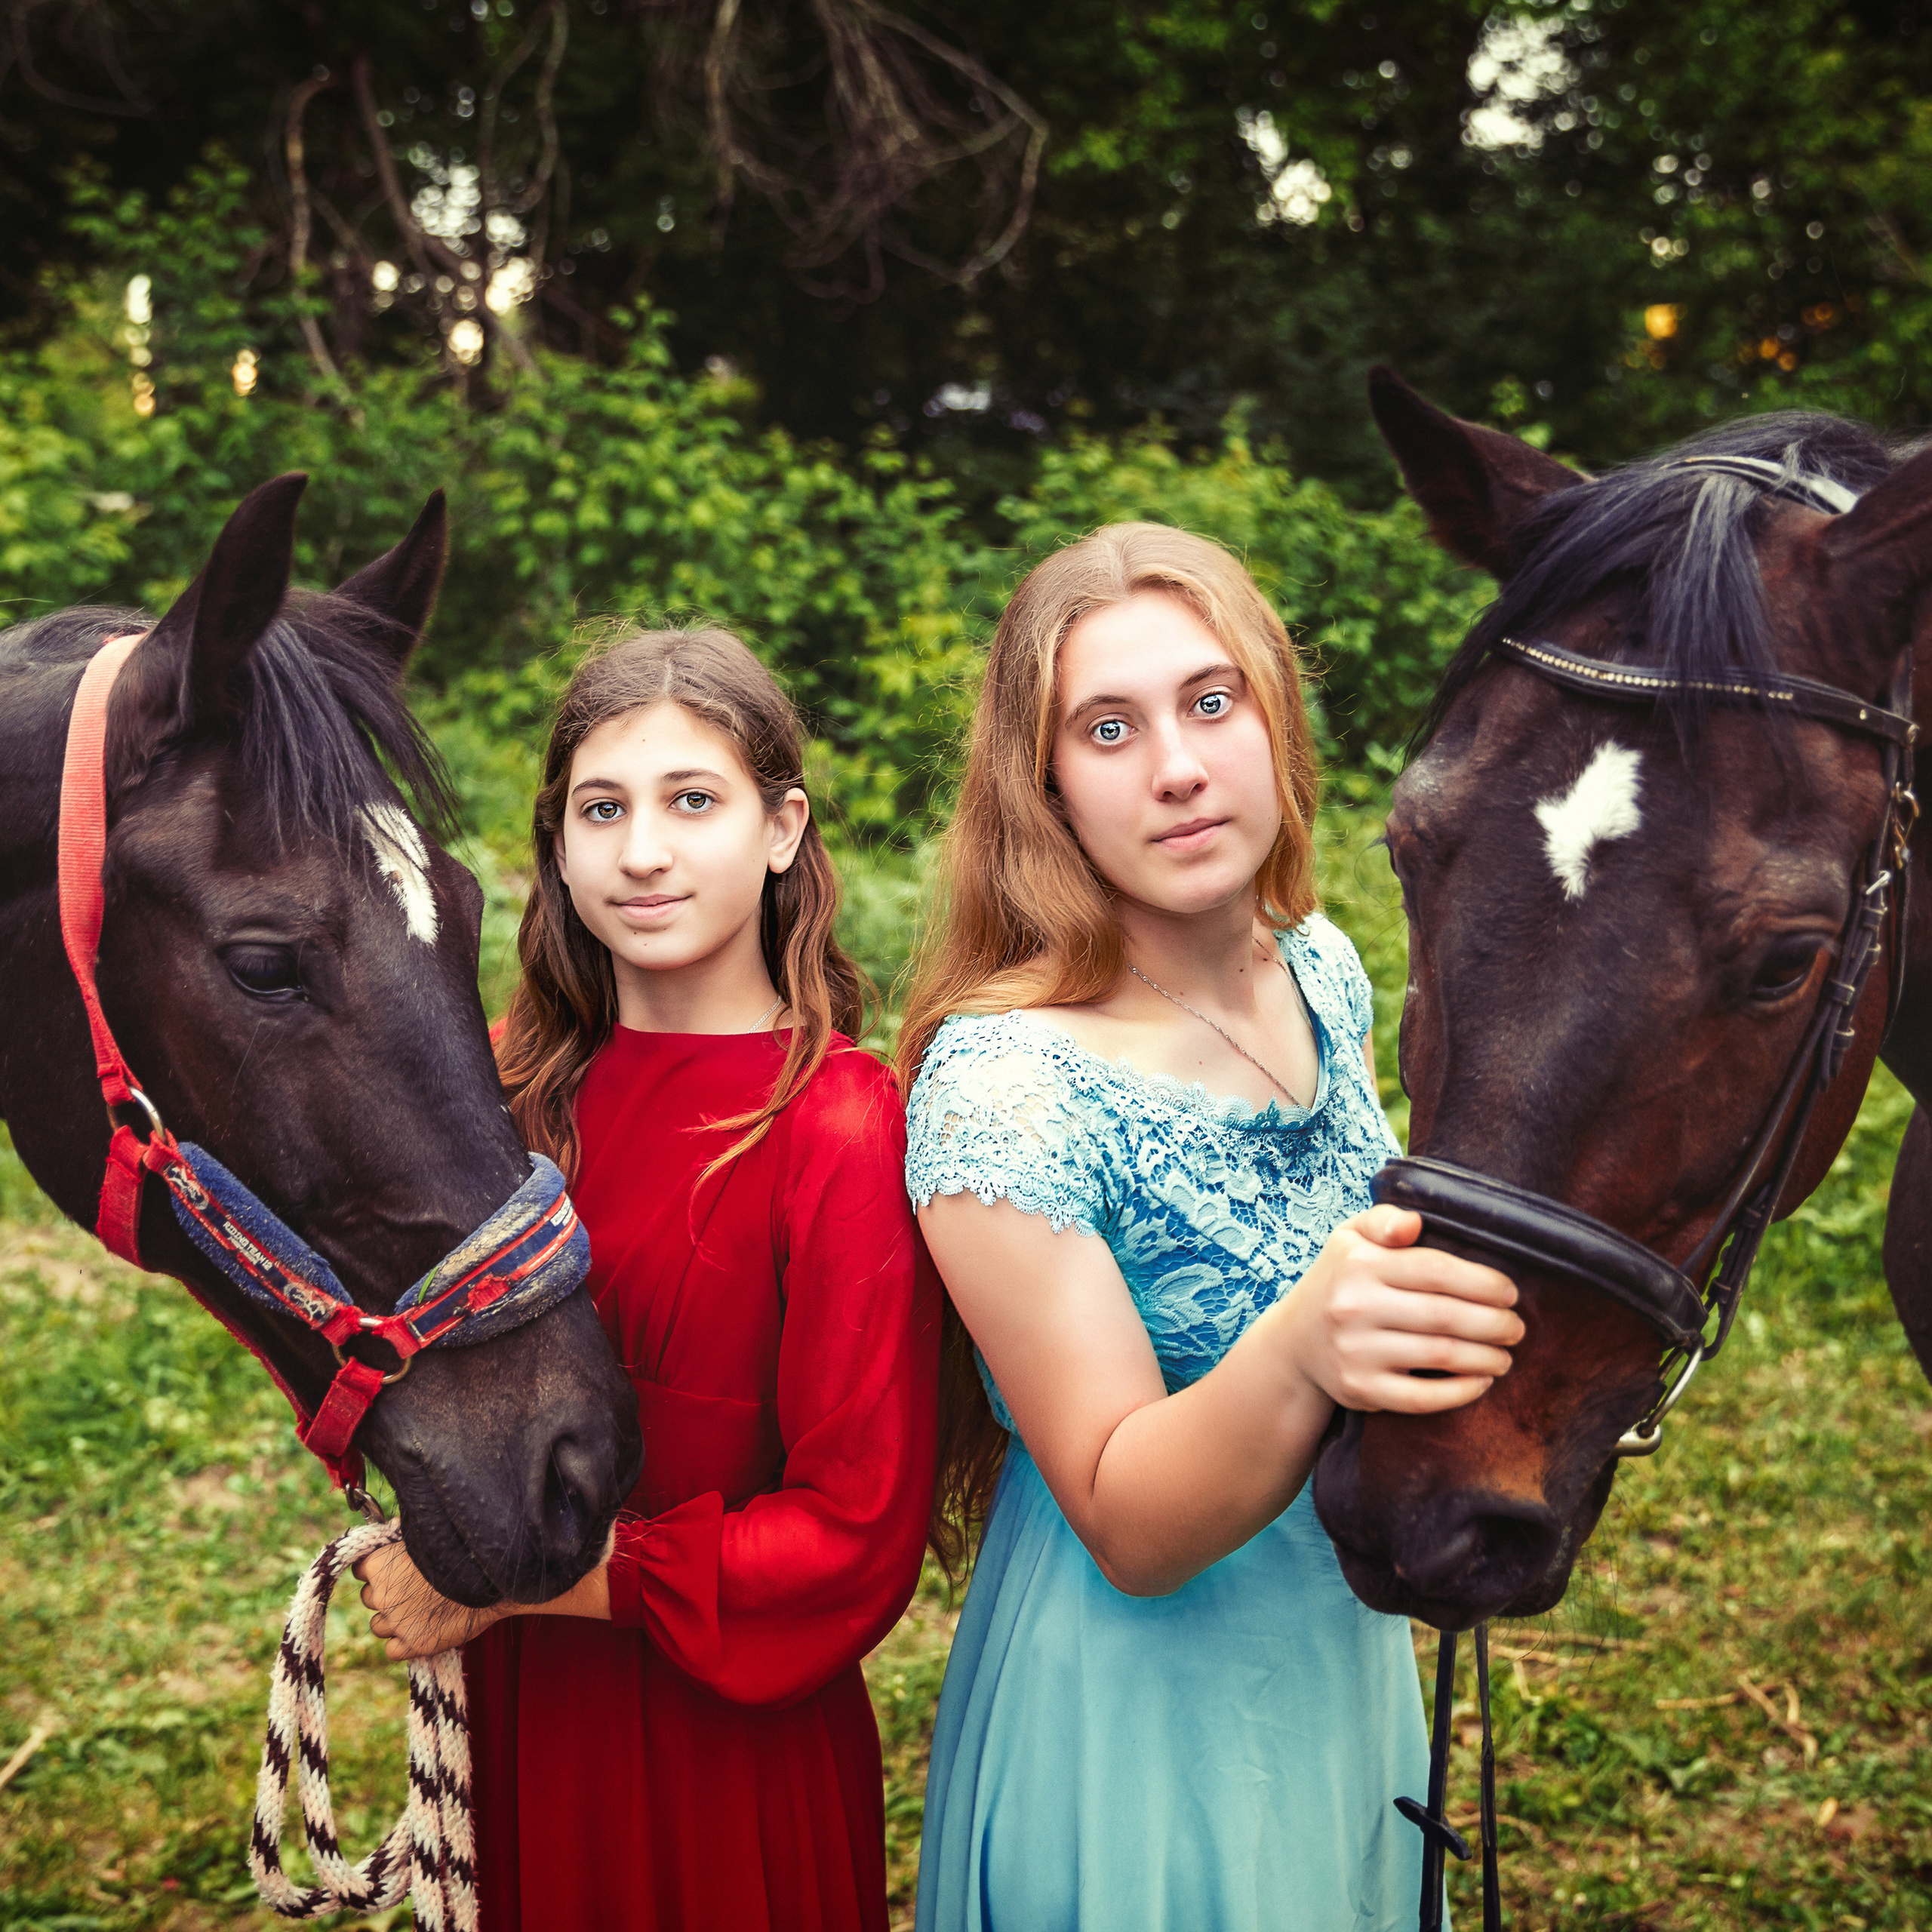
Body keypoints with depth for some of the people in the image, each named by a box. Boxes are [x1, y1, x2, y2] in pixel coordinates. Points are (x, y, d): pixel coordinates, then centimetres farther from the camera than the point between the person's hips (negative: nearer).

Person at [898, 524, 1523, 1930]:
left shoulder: (1322, 970, -6)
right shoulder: (997, 1085, -26)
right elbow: (1128, 1527, -26)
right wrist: (1300, 1353, -41)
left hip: (1354, 1652, 6)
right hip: (1136, 1718, -6)